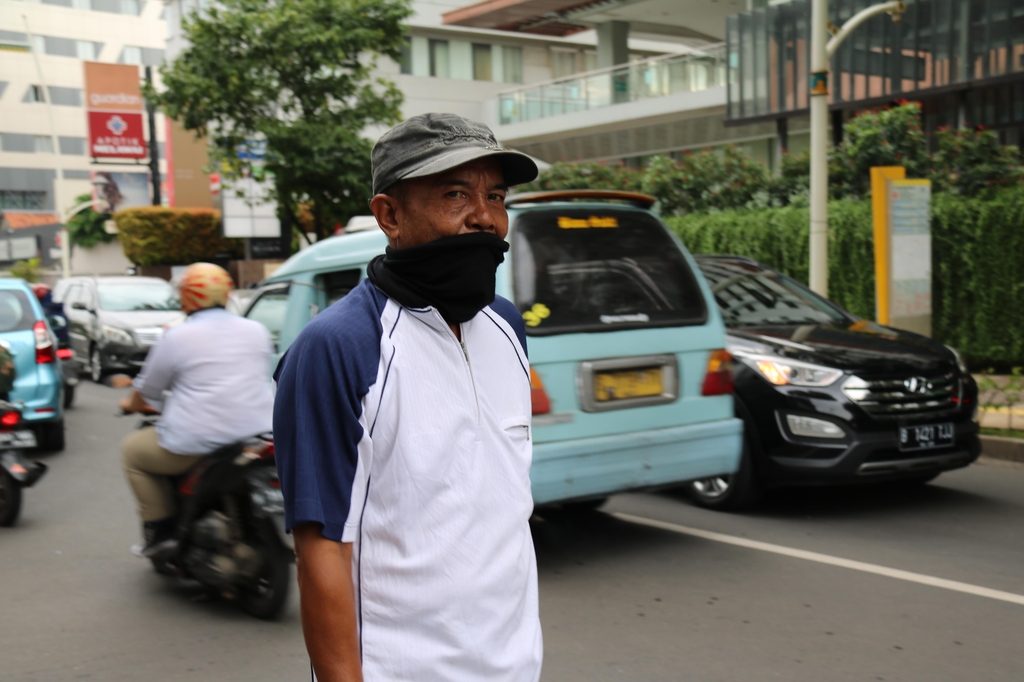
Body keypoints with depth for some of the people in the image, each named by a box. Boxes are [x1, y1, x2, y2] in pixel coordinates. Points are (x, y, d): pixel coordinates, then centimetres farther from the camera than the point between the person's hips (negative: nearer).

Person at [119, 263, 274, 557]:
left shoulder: (176, 338, -5)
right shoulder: (257, 331, 8)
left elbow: (146, 394, 5)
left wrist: (130, 404, 29)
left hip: (196, 444, -5)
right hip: (258, 432, 5)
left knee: (132, 449, 19)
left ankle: (159, 528, 15)